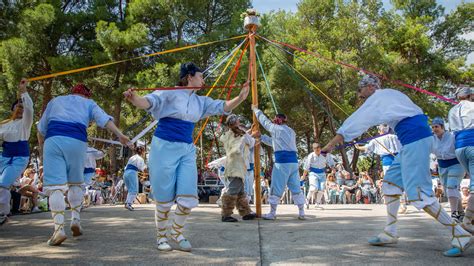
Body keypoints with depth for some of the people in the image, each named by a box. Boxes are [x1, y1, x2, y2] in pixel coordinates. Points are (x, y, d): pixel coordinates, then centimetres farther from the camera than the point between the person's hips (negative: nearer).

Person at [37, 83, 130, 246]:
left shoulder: (55, 101, 30)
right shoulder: (88, 103, 24)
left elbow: (41, 128, 26)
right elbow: (104, 119, 5)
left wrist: (42, 146, 35)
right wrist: (119, 134, -5)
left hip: (53, 139, 1)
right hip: (77, 142, 0)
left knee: (55, 185, -5)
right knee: (75, 182, 18)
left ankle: (59, 229, -14)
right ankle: (75, 219, 8)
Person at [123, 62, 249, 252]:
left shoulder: (201, 101, 14)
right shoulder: (169, 93, -5)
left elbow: (223, 107, 9)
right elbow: (150, 101, -19)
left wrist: (240, 98, -10)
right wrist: (134, 98, -41)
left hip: (187, 150, 5)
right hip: (165, 147, -5)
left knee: (189, 197, -1)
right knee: (164, 197, 3)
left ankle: (177, 232, 24)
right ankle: (161, 236, 24)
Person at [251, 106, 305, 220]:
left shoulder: (277, 129, -1)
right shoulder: (291, 131, 20)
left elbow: (264, 121, 11)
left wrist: (255, 109, 26)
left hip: (282, 161, -7)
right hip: (293, 161, 7)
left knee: (276, 188, 0)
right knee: (296, 187, 10)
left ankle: (272, 213, 6)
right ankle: (301, 213, 12)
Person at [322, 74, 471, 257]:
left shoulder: (377, 97, -3)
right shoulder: (390, 95, 23)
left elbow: (355, 122, -5)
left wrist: (331, 145, -3)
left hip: (414, 139, -10)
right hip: (418, 136, 10)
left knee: (417, 192, -11)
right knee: (391, 182, 11)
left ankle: (460, 235, -5)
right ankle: (390, 233, 13)